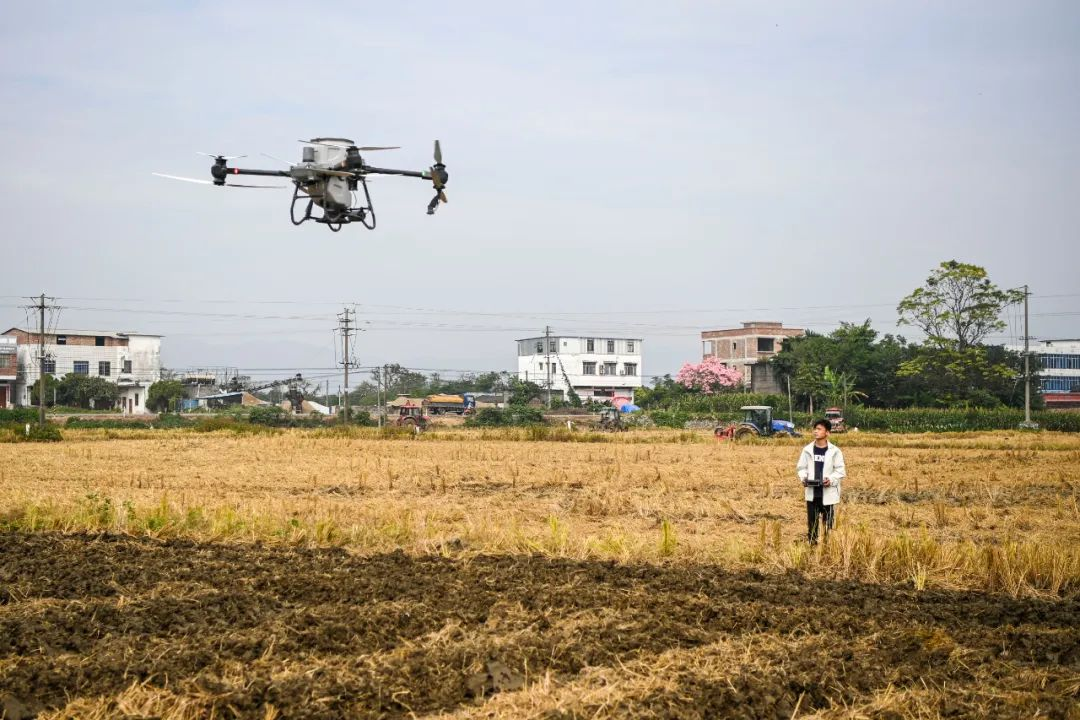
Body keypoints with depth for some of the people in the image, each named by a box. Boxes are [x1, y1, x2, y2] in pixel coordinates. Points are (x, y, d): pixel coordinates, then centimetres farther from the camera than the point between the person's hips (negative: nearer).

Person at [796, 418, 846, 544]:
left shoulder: (834, 451, -4)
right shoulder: (808, 450, 3)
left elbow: (840, 470, -2)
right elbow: (801, 467, 9)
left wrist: (831, 480, -18)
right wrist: (803, 478, -10)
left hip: (828, 492, -2)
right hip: (812, 492, 2)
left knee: (828, 520, 3)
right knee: (812, 520, 6)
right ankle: (811, 543, 14)